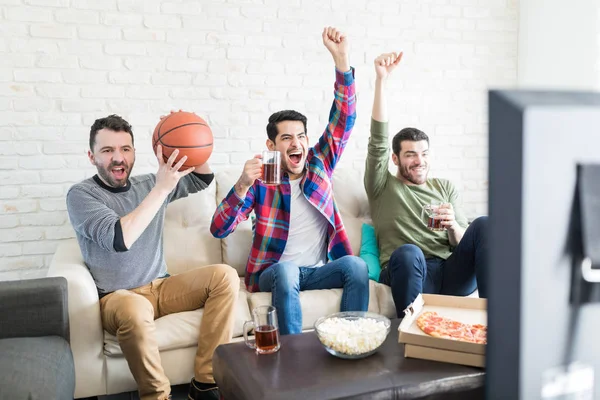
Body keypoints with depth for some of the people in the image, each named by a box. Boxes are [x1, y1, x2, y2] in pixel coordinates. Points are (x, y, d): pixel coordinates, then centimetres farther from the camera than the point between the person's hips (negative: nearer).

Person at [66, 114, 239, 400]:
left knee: (224, 276, -15)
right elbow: (119, 238, -26)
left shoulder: (147, 185, 7)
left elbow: (202, 179, 10)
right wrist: (162, 188, -28)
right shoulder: (81, 195, -9)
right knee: (135, 309, -40)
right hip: (116, 297, -5)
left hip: (161, 287, 6)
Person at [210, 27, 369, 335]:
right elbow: (218, 229, -13)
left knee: (356, 265, -26)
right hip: (274, 272, -2)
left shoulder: (319, 163, 3)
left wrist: (341, 59, -18)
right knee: (286, 271, -35)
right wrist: (242, 185, -29)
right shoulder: (261, 180, -5)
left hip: (318, 270, 3)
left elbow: (343, 121, -7)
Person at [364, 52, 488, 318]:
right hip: (407, 271, -3)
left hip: (452, 275, 4)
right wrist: (381, 79, -10)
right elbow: (378, 138, -1)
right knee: (408, 252, -38)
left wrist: (453, 227, -9)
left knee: (483, 225, -23)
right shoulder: (382, 186, 15)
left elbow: (461, 243, 17)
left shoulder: (444, 187, 24)